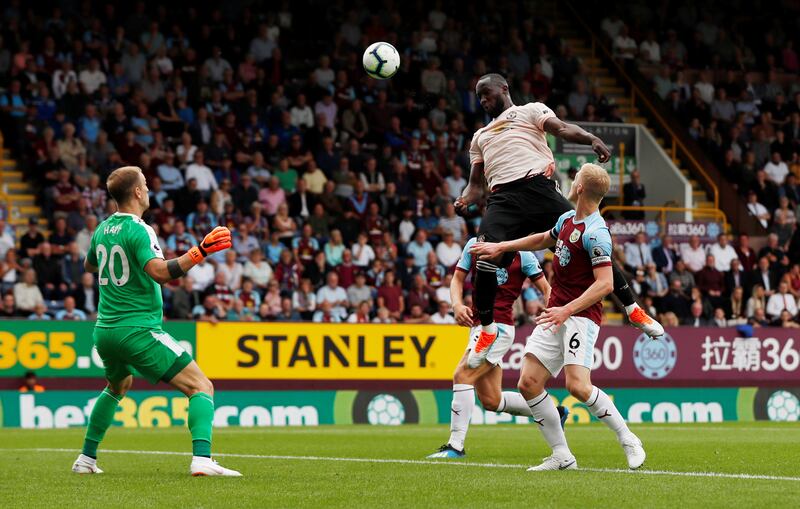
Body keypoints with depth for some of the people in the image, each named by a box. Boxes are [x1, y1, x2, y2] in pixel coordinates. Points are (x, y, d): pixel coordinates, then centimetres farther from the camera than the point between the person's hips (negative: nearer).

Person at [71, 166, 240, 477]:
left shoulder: (103, 229, 10)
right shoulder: (137, 230, -14)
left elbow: (90, 266, 30)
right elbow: (160, 272, -30)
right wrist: (200, 251, -30)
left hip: (105, 331, 8)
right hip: (138, 331, -8)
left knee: (118, 386, 35)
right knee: (201, 387, -9)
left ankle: (86, 458, 34)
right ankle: (202, 459, -27)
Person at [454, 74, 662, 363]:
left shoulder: (529, 111, 18)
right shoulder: (480, 136, 32)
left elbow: (562, 128, 0)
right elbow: (476, 183, 29)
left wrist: (592, 139, -21)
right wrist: (464, 201, 5)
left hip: (537, 187, -3)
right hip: (502, 199, 3)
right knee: (486, 261, -19)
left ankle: (634, 311, 2)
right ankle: (487, 330, -1)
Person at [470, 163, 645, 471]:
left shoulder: (595, 233, -17)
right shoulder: (567, 219, 11)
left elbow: (605, 284, -24)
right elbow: (543, 240, 32)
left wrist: (567, 310, -29)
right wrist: (501, 247, 30)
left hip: (581, 315, -9)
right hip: (556, 314, 9)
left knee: (578, 385, -23)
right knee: (528, 383, -3)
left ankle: (628, 440, -4)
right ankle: (562, 456, 2)